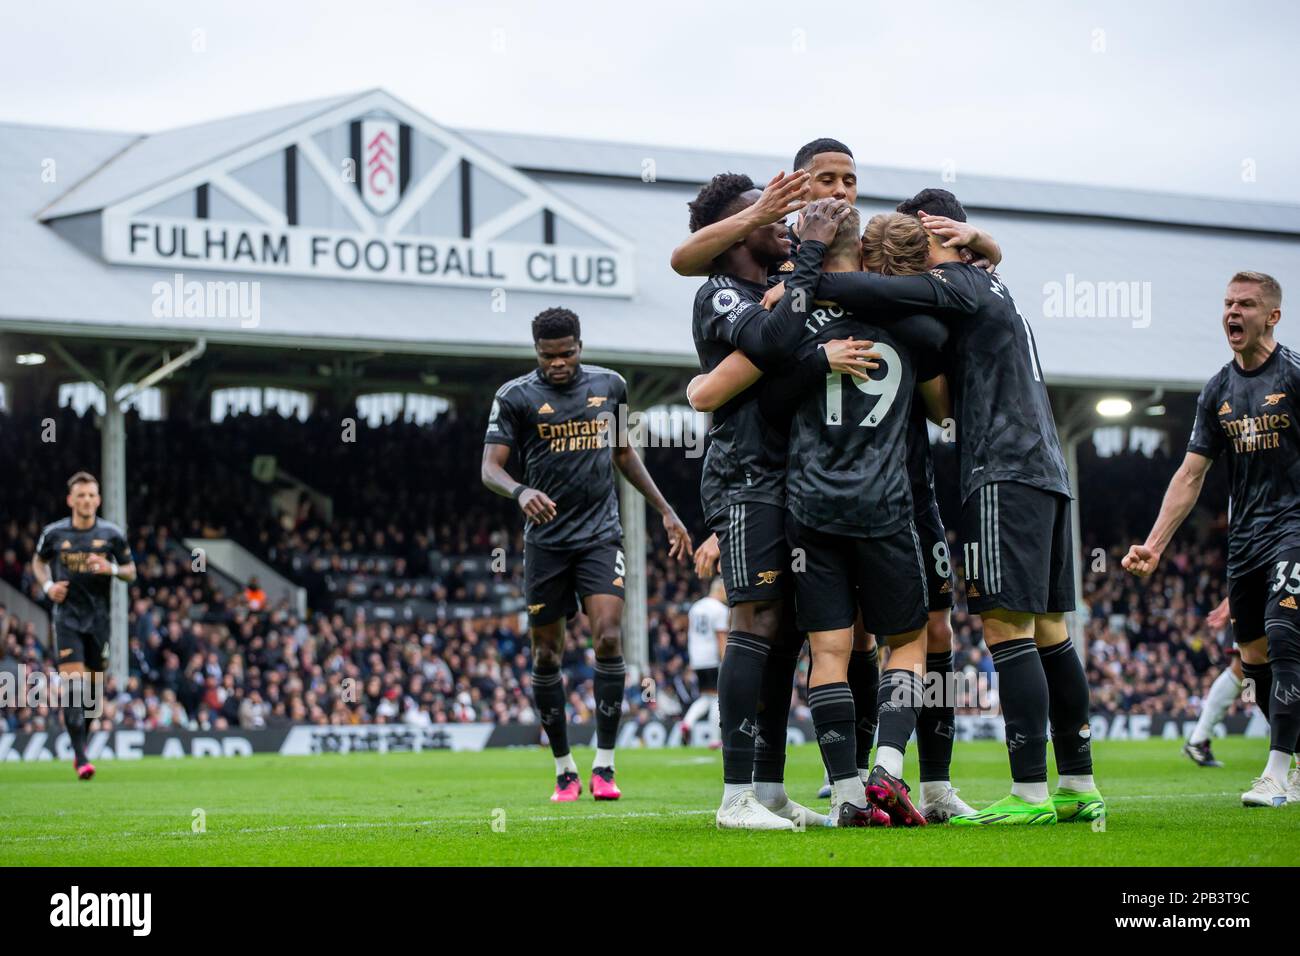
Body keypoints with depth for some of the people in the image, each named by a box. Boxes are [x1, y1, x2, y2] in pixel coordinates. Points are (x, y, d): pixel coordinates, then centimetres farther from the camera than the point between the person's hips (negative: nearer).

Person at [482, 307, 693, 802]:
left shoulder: (609, 385, 7)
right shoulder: (516, 396, -3)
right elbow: (490, 468, -9)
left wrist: (665, 512, 21)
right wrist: (521, 491, -31)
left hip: (601, 534, 1)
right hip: (546, 539, -1)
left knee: (608, 637, -16)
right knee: (546, 654, 3)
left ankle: (604, 767, -11)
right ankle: (564, 771, 16)